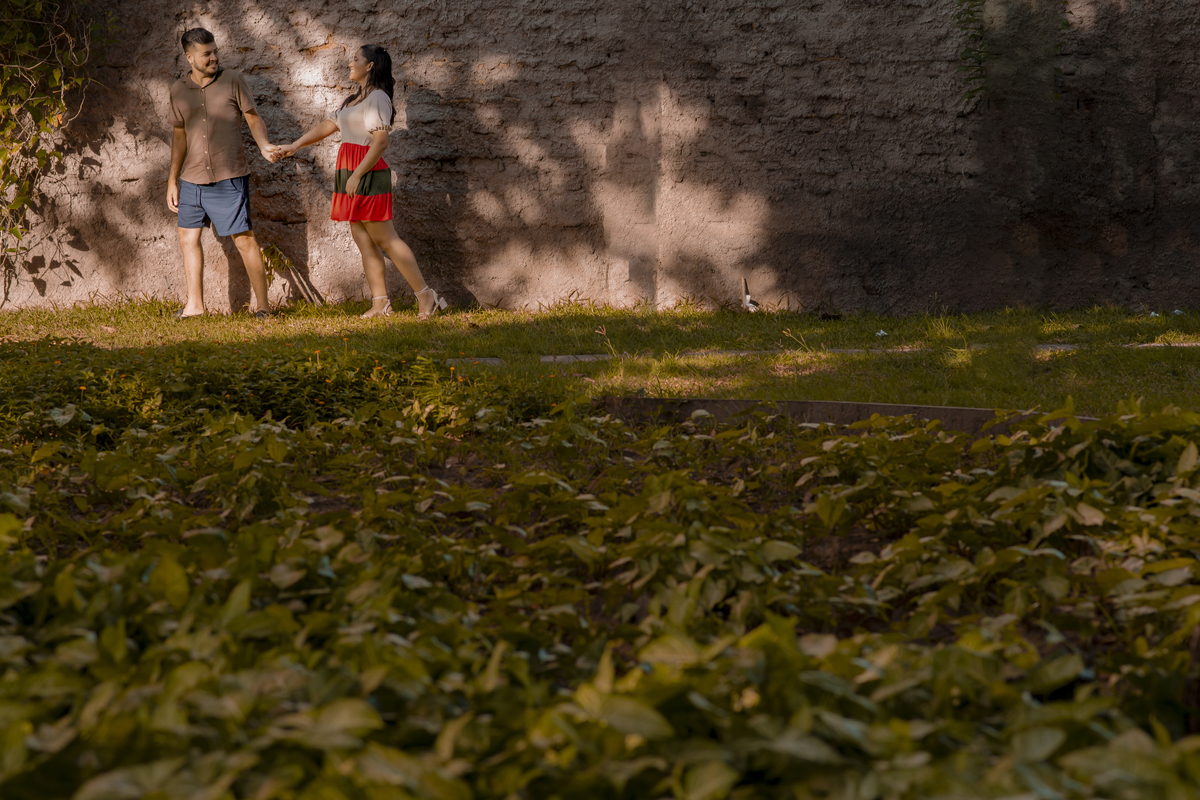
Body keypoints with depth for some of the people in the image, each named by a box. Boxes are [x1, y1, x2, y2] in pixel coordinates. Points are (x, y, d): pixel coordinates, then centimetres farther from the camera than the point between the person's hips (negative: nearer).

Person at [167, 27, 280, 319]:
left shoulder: (232, 81, -3)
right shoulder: (178, 90, 7)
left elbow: (253, 118, 0)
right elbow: (180, 135, 14)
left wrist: (265, 145, -20)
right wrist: (172, 180, 14)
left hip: (229, 177, -4)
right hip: (192, 178, 5)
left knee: (244, 239, -5)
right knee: (188, 237, 8)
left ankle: (262, 304, 2)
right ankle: (194, 304, 19)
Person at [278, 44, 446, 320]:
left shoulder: (378, 98, -10)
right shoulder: (354, 100, 20)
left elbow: (380, 142, -18)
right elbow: (327, 126, 25)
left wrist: (356, 175, -22)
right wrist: (294, 146, 20)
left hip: (368, 174, -10)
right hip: (352, 175, 10)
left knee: (385, 239, -9)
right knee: (363, 239, 6)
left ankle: (425, 295, -5)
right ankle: (380, 302, 5)